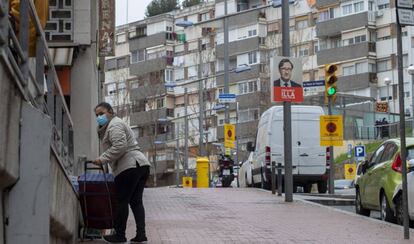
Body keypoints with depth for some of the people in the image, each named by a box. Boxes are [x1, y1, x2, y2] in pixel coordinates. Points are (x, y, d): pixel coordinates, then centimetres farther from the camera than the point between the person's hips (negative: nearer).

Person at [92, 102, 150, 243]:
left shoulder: (114, 125, -5)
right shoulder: (118, 123, 28)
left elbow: (120, 146, -19)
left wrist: (102, 159, -16)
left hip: (129, 167, -10)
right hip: (141, 164, 10)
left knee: (122, 201, -3)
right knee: (136, 201, 8)